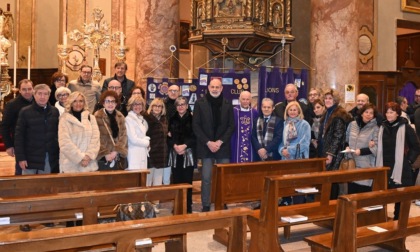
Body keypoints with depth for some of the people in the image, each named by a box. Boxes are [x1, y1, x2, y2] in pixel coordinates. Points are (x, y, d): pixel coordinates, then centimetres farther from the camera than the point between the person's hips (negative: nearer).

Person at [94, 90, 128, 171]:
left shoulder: (120, 117, 7)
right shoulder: (97, 116, -9)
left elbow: (123, 135, 3)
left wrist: (116, 151, -9)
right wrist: (105, 153, -12)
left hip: (116, 157, 4)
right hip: (102, 157, -4)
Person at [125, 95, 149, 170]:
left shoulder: (142, 119, 17)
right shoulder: (129, 119, -8)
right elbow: (133, 139, -14)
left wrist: (146, 139, 0)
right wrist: (147, 143, -1)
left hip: (143, 155, 7)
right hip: (134, 155, -7)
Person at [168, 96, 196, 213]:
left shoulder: (192, 119, 1)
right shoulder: (172, 120, 12)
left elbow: (195, 137, -5)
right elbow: (168, 137, 8)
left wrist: (184, 146, -16)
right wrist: (175, 146, -11)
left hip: (188, 154, -3)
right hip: (175, 155, 3)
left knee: (187, 181, -3)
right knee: (177, 181, 3)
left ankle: (188, 207, 7)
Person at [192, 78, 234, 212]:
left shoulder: (228, 104, 6)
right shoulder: (200, 103, 2)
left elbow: (231, 126, 4)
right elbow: (196, 126, -2)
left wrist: (220, 142, -8)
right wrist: (208, 143, -10)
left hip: (223, 147, 2)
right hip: (206, 147, -1)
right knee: (206, 178, -2)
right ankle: (206, 206, 9)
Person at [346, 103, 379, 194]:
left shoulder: (375, 128, -6)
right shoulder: (352, 124, 8)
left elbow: (376, 147, -11)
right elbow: (346, 139, 19)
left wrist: (361, 151, -18)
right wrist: (347, 147, 0)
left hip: (366, 166, -4)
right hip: (352, 164, 4)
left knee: (364, 192, -2)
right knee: (351, 191, 8)